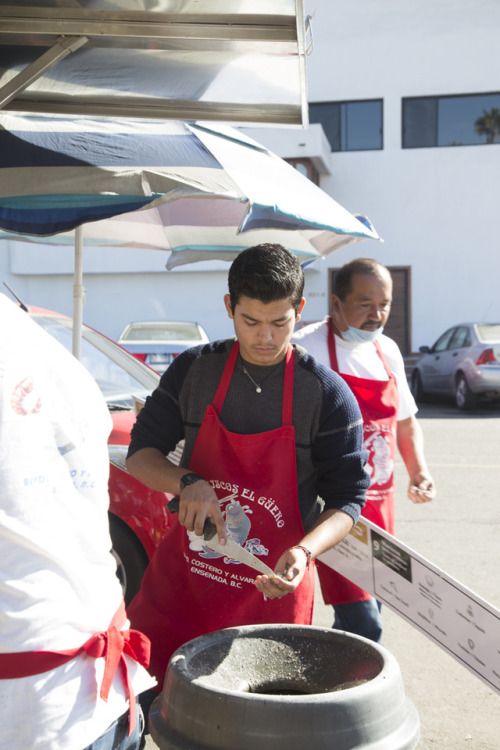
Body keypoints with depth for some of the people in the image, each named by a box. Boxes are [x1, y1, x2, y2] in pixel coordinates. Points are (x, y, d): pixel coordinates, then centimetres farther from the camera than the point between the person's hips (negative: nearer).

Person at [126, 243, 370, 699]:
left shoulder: (327, 394, -8)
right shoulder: (194, 370, 0)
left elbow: (347, 498, -6)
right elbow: (140, 453, 4)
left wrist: (305, 551, -25)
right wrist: (187, 483, -17)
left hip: (271, 591, -2)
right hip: (182, 576, 2)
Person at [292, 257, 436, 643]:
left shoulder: (388, 351, 11)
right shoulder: (307, 348, -12)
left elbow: (405, 420, 23)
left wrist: (419, 469, 8)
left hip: (378, 504, 8)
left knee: (365, 610, 16)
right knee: (363, 625, -11)